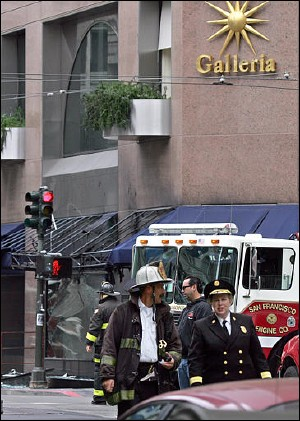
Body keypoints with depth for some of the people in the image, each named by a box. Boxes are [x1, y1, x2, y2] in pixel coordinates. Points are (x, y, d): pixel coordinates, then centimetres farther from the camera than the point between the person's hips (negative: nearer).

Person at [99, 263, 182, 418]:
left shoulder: (164, 314, 17)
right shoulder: (123, 312, 3)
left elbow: (176, 345, 24)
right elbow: (110, 345, 1)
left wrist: (173, 360, 2)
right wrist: (108, 375, -7)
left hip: (157, 381, 5)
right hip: (130, 380, -5)